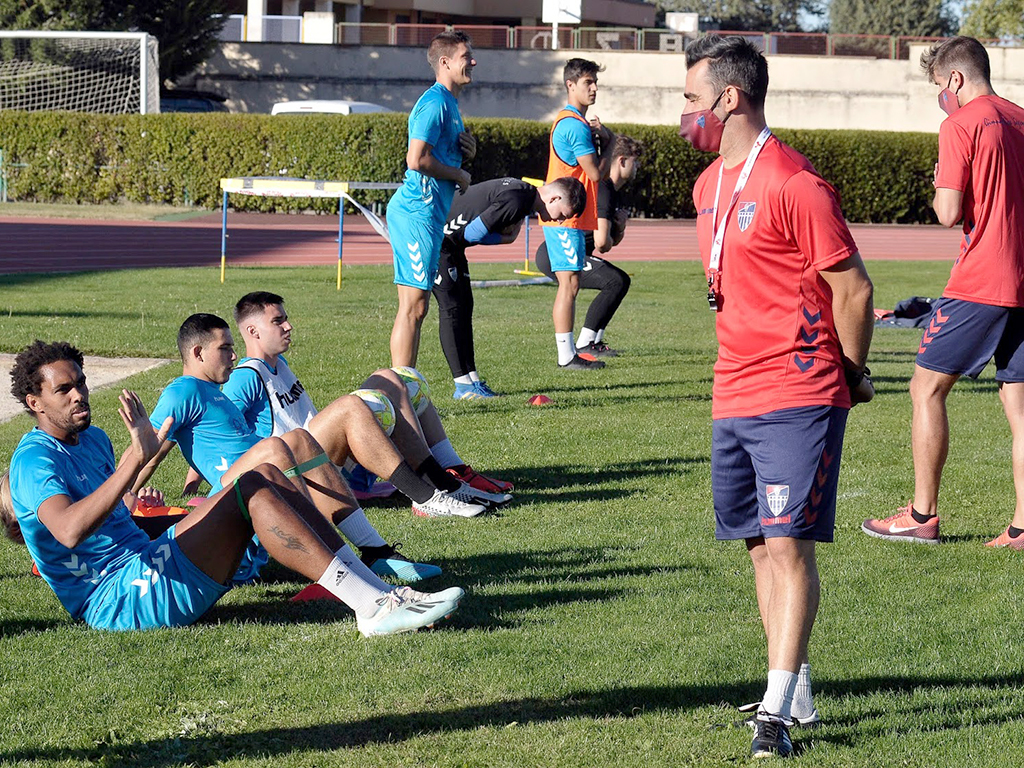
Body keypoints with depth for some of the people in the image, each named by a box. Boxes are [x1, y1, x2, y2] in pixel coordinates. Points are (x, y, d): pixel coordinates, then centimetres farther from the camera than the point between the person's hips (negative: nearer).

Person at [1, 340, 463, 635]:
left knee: (268, 472, -1)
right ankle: (372, 608, -29)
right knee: (251, 489, -22)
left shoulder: (93, 440, 21)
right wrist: (137, 460, -36)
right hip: (118, 601, -10)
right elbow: (69, 530, -31)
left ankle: (375, 590, -11)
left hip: (147, 566, 10)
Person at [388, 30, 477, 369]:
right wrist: (459, 174, -9)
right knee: (413, 306, -9)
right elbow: (417, 159, -22)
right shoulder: (435, 102, -13)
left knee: (417, 306, 12)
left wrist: (467, 152, 7)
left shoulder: (449, 103, 19)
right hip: (418, 212, -10)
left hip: (429, 212, 10)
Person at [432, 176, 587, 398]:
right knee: (452, 307, -10)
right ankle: (463, 386, -9)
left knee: (464, 306, 10)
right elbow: (473, 233, -25)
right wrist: (504, 238, -9)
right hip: (437, 239, -10)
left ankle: (472, 379, 12)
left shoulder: (524, 191, 4)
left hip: (452, 244, 10)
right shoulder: (515, 202, -27)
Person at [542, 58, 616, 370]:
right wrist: (609, 142, -2)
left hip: (564, 217, 11)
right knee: (569, 284, -10)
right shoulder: (576, 125, -15)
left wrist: (601, 136, 4)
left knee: (569, 285, 11)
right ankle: (566, 355, -9)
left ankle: (568, 353, 14)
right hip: (567, 218, -11)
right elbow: (597, 172, -17)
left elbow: (591, 171, 21)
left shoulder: (570, 121, 19)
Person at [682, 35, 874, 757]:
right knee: (762, 546, 10)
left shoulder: (795, 184, -13)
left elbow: (854, 290, -10)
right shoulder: (709, 186, 14)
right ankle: (796, 693, 19)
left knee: (788, 543, -10)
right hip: (734, 396, 9)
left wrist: (851, 377, 2)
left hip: (798, 396, -9)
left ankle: (777, 711, -11)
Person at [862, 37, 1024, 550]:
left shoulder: (960, 125, -8)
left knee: (926, 388, 4)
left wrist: (939, 186, 6)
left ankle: (922, 514, 4)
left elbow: (949, 213, -14)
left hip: (979, 282, -7)